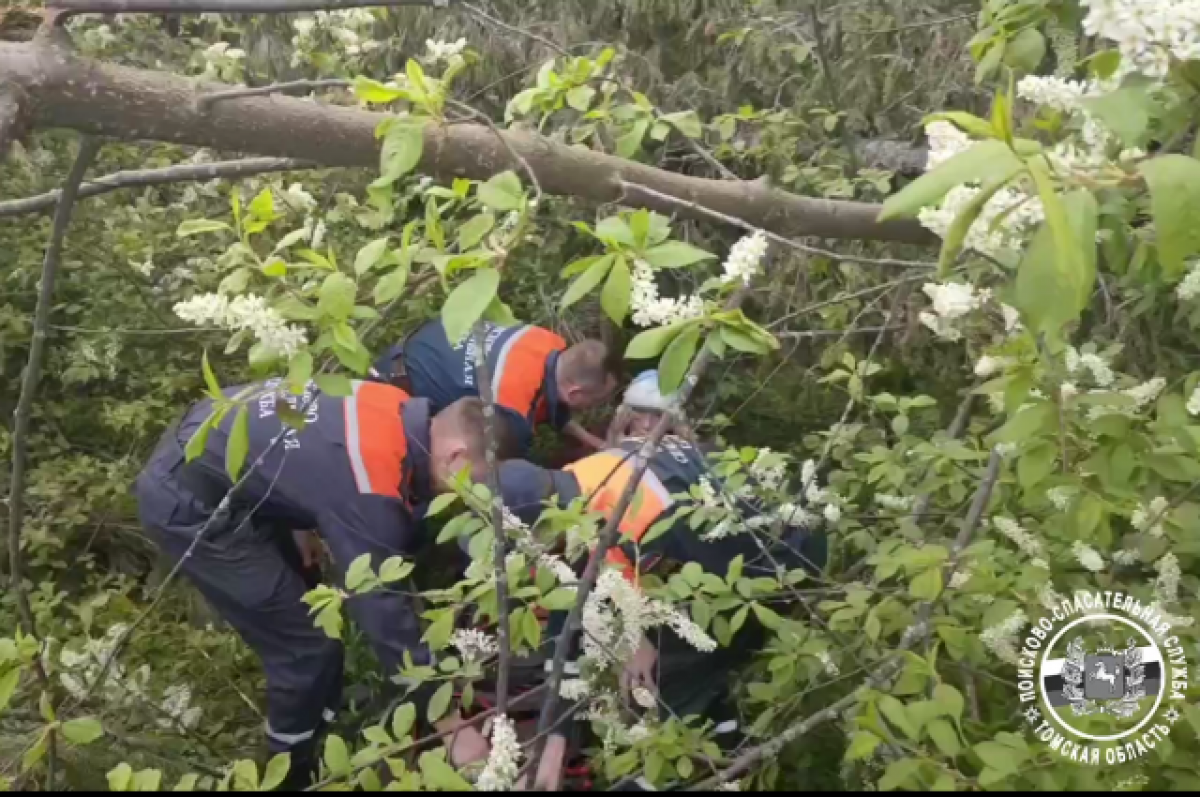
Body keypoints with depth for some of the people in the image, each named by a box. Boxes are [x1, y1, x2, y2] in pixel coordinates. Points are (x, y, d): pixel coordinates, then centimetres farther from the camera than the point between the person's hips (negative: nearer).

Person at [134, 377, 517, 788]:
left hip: (204, 454, 9)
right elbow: (385, 612, -25)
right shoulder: (369, 489, -31)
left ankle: (321, 729, 39)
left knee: (306, 614, 19)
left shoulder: (396, 412, -6)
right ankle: (296, 769, 22)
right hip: (186, 502, -9)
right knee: (307, 646, -2)